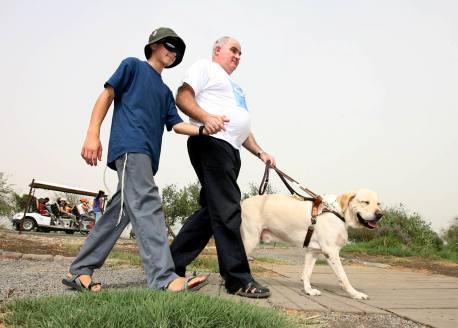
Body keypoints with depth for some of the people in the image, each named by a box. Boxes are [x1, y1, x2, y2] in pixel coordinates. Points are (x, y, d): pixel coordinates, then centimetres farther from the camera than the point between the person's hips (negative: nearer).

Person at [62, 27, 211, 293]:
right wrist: (93, 133, -10)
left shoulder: (165, 91, 29)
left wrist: (203, 130, 0)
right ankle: (164, 278, -27)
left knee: (120, 212, 4)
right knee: (147, 207, -20)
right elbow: (107, 94, 3)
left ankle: (79, 271, 12)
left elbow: (176, 124, 19)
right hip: (130, 146, -8)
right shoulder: (133, 66, 12)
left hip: (146, 155, 8)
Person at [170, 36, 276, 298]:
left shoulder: (235, 87, 34)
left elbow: (242, 127, 32)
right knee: (227, 212, -12)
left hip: (231, 151, 9)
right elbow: (183, 97, -6)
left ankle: (172, 264, 14)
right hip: (212, 143, -9)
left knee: (212, 211, 6)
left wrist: (260, 152, 21)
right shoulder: (206, 67, 9)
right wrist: (206, 117, -23)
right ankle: (239, 279, -9)